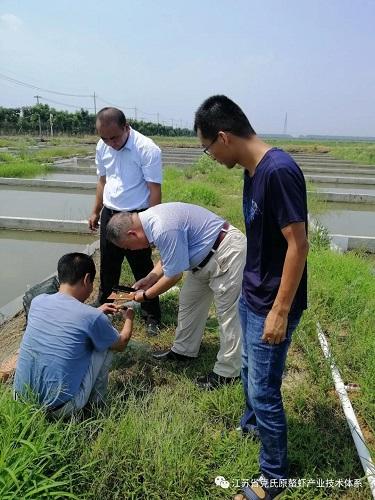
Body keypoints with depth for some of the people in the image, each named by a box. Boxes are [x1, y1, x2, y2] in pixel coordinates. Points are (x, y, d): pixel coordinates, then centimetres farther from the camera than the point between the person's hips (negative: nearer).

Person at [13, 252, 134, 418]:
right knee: (106, 344, 8)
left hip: (21, 400, 6)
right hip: (60, 409, -5)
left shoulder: (37, 301, -2)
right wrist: (129, 319, 25)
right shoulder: (92, 317, -17)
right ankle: (96, 401, 23)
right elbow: (121, 344, 5)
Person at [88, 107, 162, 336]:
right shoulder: (102, 147, 0)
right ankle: (103, 303, 40)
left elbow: (154, 190, -18)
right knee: (108, 264, 19)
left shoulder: (148, 149, -19)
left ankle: (152, 316, 19)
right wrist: (96, 212, 18)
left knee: (143, 268, 4)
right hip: (109, 214, 6)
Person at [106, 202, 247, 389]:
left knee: (227, 313, -3)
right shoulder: (149, 219, 1)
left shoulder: (164, 230, -31)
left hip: (227, 252, -10)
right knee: (189, 302, 17)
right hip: (207, 255, 11)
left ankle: (227, 371, 9)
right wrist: (149, 278, 6)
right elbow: (170, 255, 14)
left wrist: (146, 295, -7)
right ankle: (183, 350, 32)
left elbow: (173, 275, -21)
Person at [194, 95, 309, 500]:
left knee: (264, 389, 6)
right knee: (249, 370, 27)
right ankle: (250, 424, 53)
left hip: (271, 304, -9)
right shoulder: (253, 170, 4)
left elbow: (298, 244, -24)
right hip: (250, 295, 9)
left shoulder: (279, 171, -25)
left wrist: (280, 310, -21)